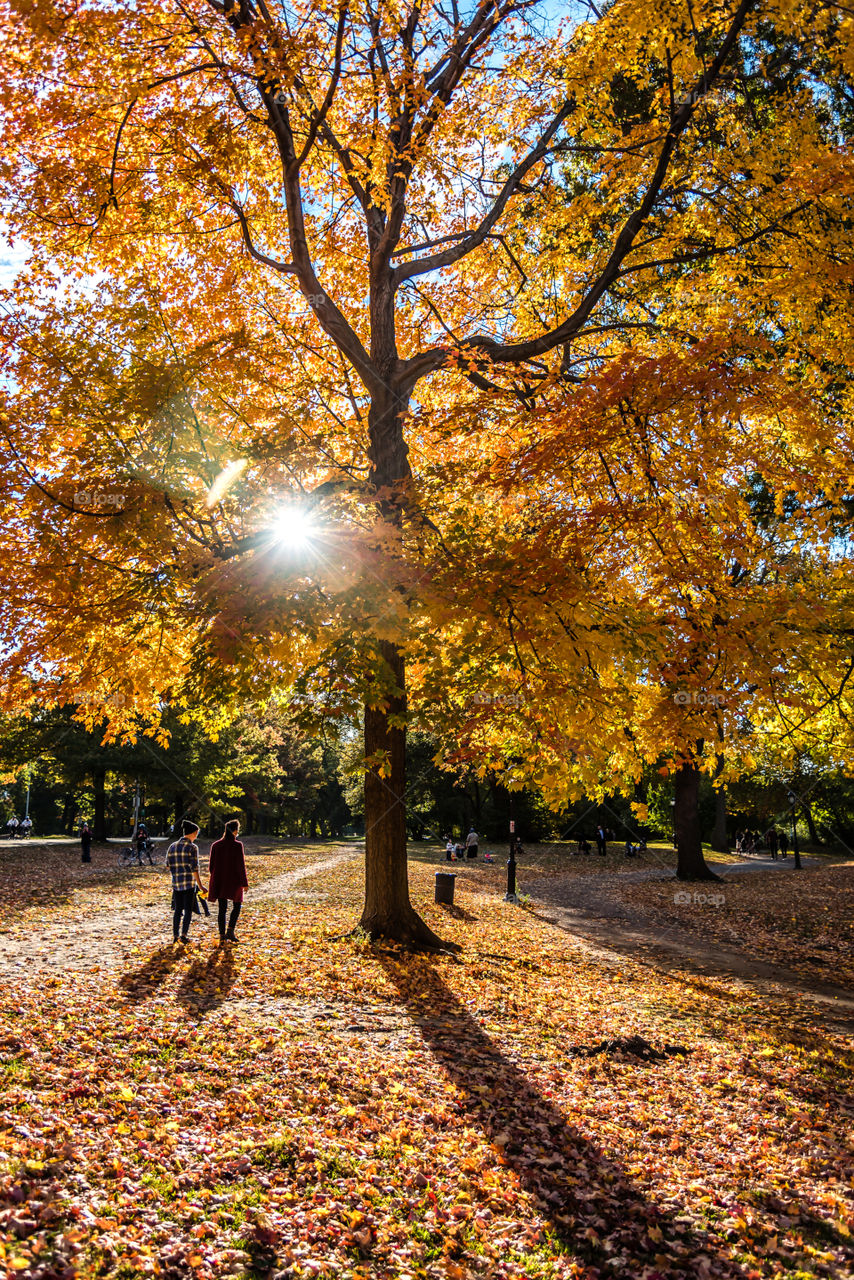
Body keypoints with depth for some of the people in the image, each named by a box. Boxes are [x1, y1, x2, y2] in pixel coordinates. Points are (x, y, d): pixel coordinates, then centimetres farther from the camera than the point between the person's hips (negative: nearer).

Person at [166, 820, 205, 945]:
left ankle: (175, 936, 13)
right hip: (189, 882, -5)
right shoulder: (192, 847, -10)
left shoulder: (172, 846, 7)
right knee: (188, 910, 4)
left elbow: (168, 865, 10)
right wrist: (200, 885, -10)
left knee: (177, 910, 13)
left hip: (176, 882, 5)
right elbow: (194, 868, -13)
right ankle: (184, 934, -4)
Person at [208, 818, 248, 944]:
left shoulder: (215, 845, 1)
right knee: (237, 906, 14)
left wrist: (214, 881, 18)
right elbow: (241, 866, -12)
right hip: (234, 881, -4)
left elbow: (212, 865, 6)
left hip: (219, 881, 4)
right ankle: (230, 930, -1)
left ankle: (222, 935, 11)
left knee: (222, 909, 11)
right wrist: (244, 883, -5)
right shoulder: (237, 845, -12)